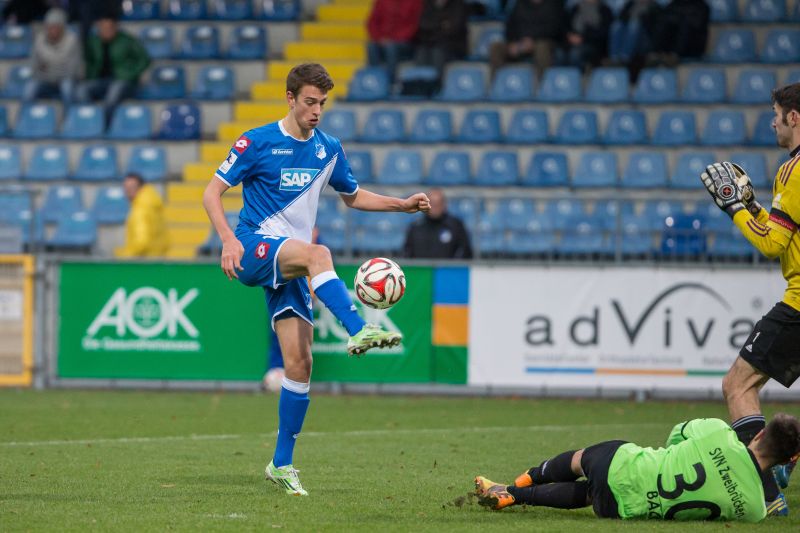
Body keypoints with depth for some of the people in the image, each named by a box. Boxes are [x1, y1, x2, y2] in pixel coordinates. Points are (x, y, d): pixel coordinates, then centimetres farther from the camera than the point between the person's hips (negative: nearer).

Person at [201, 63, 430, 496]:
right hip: (254, 249, -5)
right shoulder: (257, 143, -4)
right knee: (317, 253, -38)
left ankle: (282, 464, 4)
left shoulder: (329, 149, 12)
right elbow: (212, 192, -5)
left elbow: (353, 196, 27)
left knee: (299, 363, -4)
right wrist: (229, 239, -21)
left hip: (290, 266, 5)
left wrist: (403, 205, 13)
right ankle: (358, 332, -52)